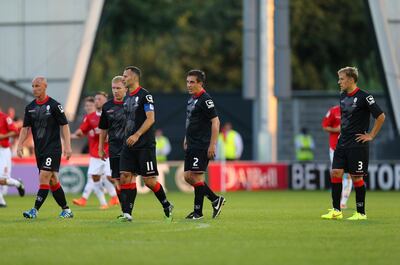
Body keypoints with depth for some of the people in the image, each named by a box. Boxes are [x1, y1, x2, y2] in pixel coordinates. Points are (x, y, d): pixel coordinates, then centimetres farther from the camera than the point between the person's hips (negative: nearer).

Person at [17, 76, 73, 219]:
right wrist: (20, 145, -3)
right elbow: (25, 128, 10)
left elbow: (64, 126, -6)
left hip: (53, 148, -6)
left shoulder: (54, 105, -7)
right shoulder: (30, 107, 9)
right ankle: (66, 210, 18)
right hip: (39, 150, 6)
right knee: (52, 181, 9)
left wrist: (67, 146, -12)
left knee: (44, 178, -14)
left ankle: (35, 210, -18)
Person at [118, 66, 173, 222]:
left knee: (149, 180, -5)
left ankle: (167, 206, 16)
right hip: (129, 145, 7)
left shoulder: (145, 95, -8)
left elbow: (150, 119, -16)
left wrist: (136, 135, -24)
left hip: (145, 145, -7)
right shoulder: (127, 98, 16)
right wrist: (127, 137, 17)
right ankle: (127, 213, -7)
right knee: (125, 177, -6)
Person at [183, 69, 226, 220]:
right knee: (187, 176, 7)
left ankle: (198, 211, 1)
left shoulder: (205, 99, -13)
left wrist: (212, 145, -20)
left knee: (196, 176, -9)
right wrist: (187, 139, 24)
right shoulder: (191, 99, 15)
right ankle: (215, 200, 16)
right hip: (191, 145, 10)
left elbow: (215, 121, -17)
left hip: (202, 146, -10)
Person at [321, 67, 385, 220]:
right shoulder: (343, 96, 11)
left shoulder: (364, 97, -12)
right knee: (335, 173, -1)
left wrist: (371, 135, -10)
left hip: (357, 144, -7)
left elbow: (381, 116, -11)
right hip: (342, 143, 7)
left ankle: (361, 213, 7)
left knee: (356, 177, -3)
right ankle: (336, 211, 4)